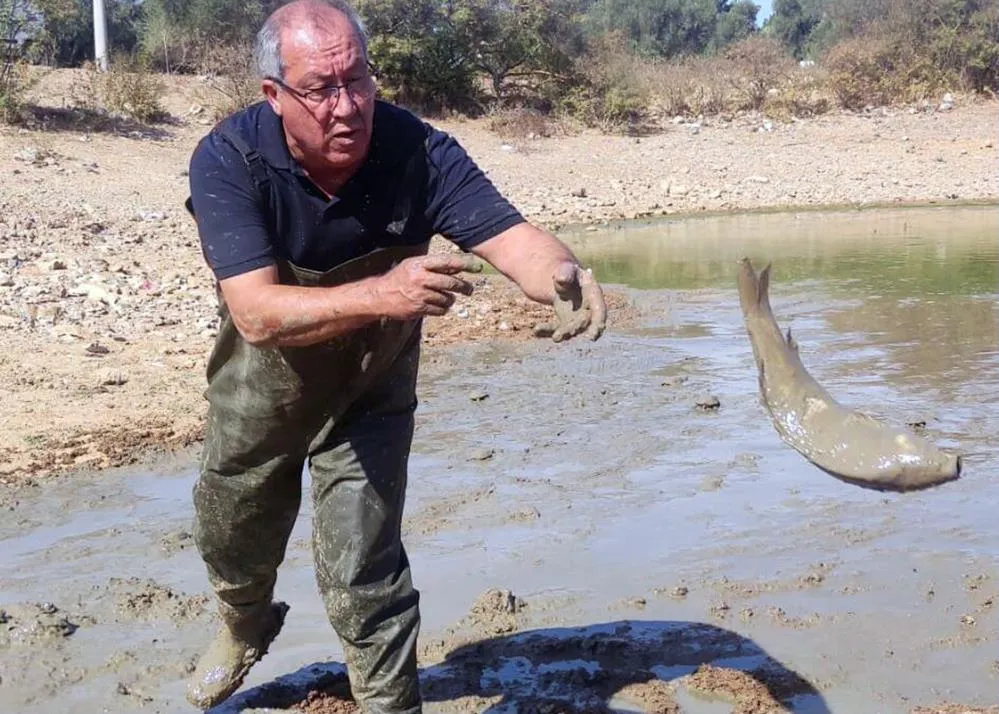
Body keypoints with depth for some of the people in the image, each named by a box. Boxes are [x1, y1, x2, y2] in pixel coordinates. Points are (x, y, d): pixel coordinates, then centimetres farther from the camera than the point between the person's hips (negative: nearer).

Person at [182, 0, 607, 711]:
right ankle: (246, 627, 59)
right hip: (261, 385, 2)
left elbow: (511, 235, -38)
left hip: (370, 391, -1)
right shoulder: (228, 160, -32)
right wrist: (381, 293, -58)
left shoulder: (418, 151, -29)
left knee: (363, 577, -7)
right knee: (232, 540, 25)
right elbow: (256, 313, -42)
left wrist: (564, 276, -62)